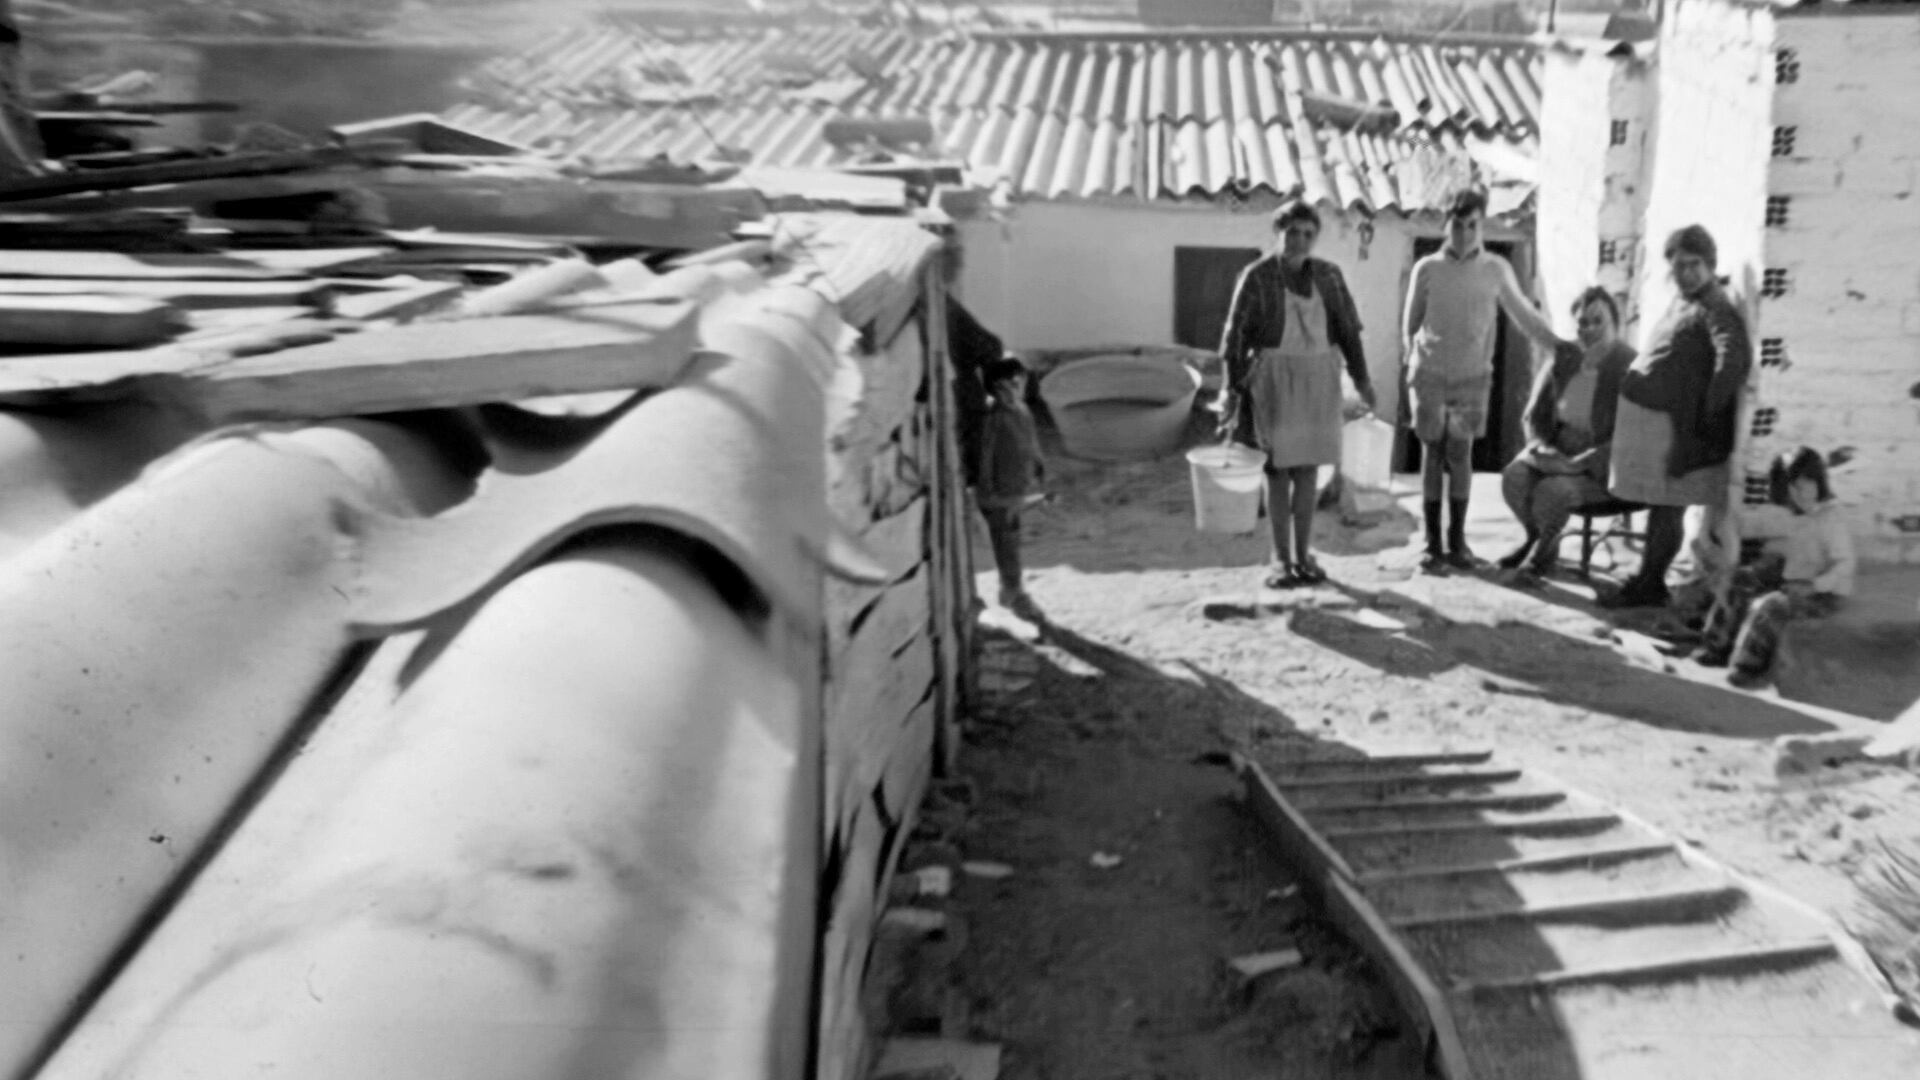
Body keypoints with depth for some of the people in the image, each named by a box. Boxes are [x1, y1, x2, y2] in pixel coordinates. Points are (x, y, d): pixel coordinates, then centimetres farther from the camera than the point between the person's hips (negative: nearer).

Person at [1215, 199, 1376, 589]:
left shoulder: (1328, 275, 4)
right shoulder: (1255, 276, -7)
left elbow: (1347, 329, 8)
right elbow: (1236, 335, -8)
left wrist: (1361, 378, 1)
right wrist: (1231, 388, -14)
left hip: (1317, 378, 3)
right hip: (1273, 377, -3)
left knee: (1308, 468, 6)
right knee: (1278, 469, -2)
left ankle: (1304, 556, 14)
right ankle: (1280, 560, 7)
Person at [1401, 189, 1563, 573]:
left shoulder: (1496, 270, 1)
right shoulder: (1427, 269, 0)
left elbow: (1525, 316, 8)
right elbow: (1411, 323, 8)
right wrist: (1414, 358, 1)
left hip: (1472, 375, 0)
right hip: (1430, 373, 0)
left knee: (1460, 452, -2)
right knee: (1433, 453, 0)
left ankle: (1458, 540, 7)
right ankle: (1432, 542, 5)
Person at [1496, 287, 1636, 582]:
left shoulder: (1629, 368, -13)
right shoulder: (1563, 359, 3)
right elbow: (1535, 414, 10)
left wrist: (1578, 463, -26)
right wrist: (1543, 447, -10)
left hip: (1601, 464, -5)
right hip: (1558, 448, 5)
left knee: (1552, 490, -31)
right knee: (1514, 477, -23)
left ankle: (1545, 547, 4)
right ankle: (1537, 538, 7)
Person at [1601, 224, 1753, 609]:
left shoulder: (1716, 308, -13)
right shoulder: (1682, 300, 15)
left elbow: (1735, 359, -28)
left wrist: (1708, 411, -23)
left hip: (1671, 423, -9)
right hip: (1646, 414, 9)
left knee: (1667, 507, 1)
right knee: (1660, 504, 15)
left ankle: (1649, 585, 8)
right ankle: (1647, 582, 23)